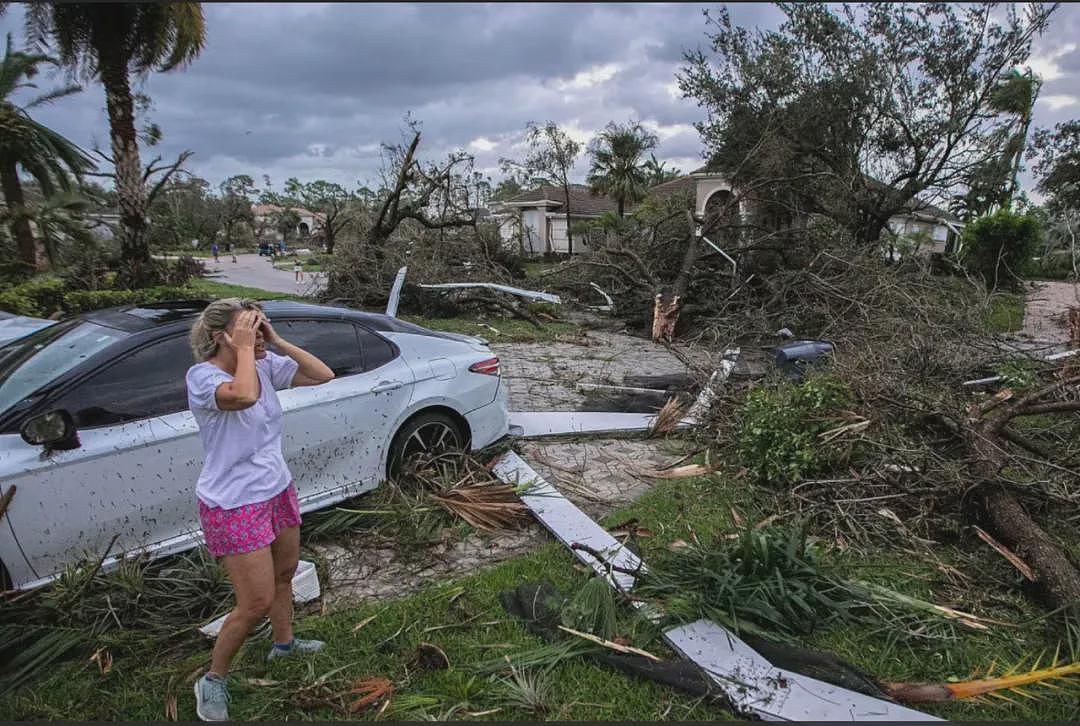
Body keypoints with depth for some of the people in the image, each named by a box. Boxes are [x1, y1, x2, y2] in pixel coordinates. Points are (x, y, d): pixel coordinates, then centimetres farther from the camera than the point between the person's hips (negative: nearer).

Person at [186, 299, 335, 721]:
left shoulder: (265, 366, -2)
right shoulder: (202, 376, -21)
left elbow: (322, 375, -5)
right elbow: (244, 396, -43)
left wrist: (277, 342, -11)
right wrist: (244, 349, -28)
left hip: (278, 491, 7)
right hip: (234, 507, -7)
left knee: (284, 574, 24)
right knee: (257, 603, -2)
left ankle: (284, 643, 50)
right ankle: (213, 681, 23)